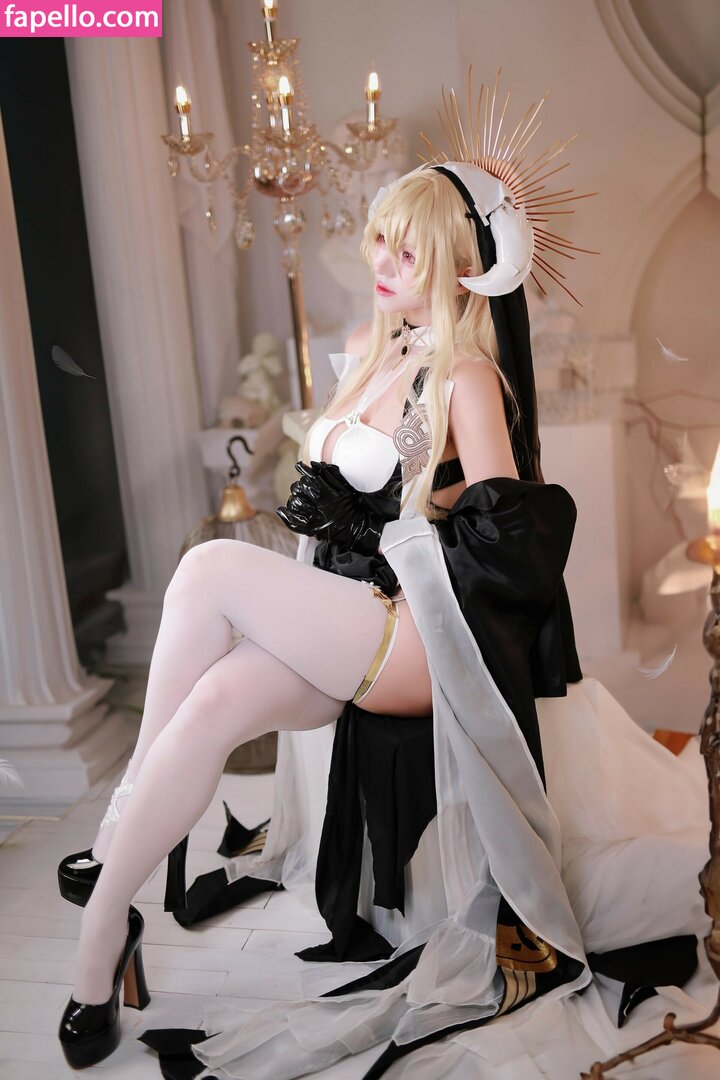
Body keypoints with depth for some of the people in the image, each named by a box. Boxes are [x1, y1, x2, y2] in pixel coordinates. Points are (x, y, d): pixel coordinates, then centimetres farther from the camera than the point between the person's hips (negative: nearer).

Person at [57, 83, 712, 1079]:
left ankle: (123, 818, -12)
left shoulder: (470, 380, -8)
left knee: (210, 568, -25)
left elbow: (503, 538, -14)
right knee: (212, 702, -25)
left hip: (424, 642, -6)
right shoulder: (368, 349, 15)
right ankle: (100, 941, -18)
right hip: (345, 626, 6)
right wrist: (318, 499, 2)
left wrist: (372, 522, -15)